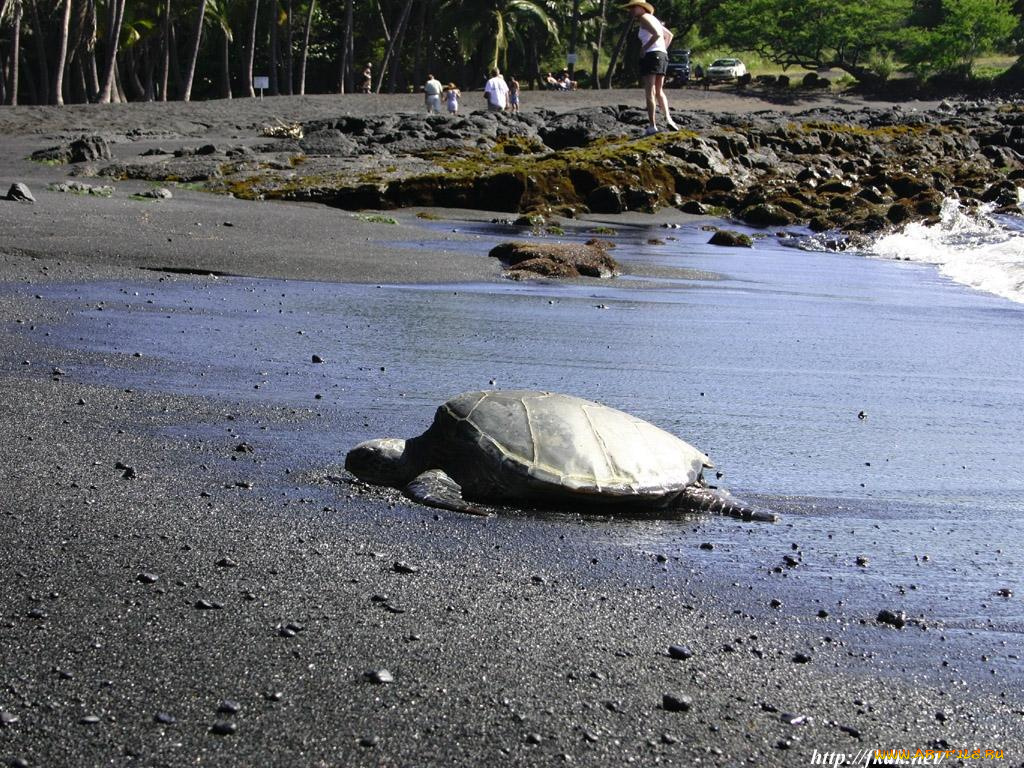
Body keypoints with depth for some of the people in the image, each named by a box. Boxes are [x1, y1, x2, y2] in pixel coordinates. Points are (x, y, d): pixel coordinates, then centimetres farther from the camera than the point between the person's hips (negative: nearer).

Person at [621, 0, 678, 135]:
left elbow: (657, 34, -20)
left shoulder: (644, 18, -6)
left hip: (651, 55, -9)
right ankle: (668, 118, 0)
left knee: (649, 92, -8)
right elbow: (669, 35, 30)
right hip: (663, 55, 9)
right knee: (659, 91, 17)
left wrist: (644, 48, -13)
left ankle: (652, 126, -13)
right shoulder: (653, 19, 22)